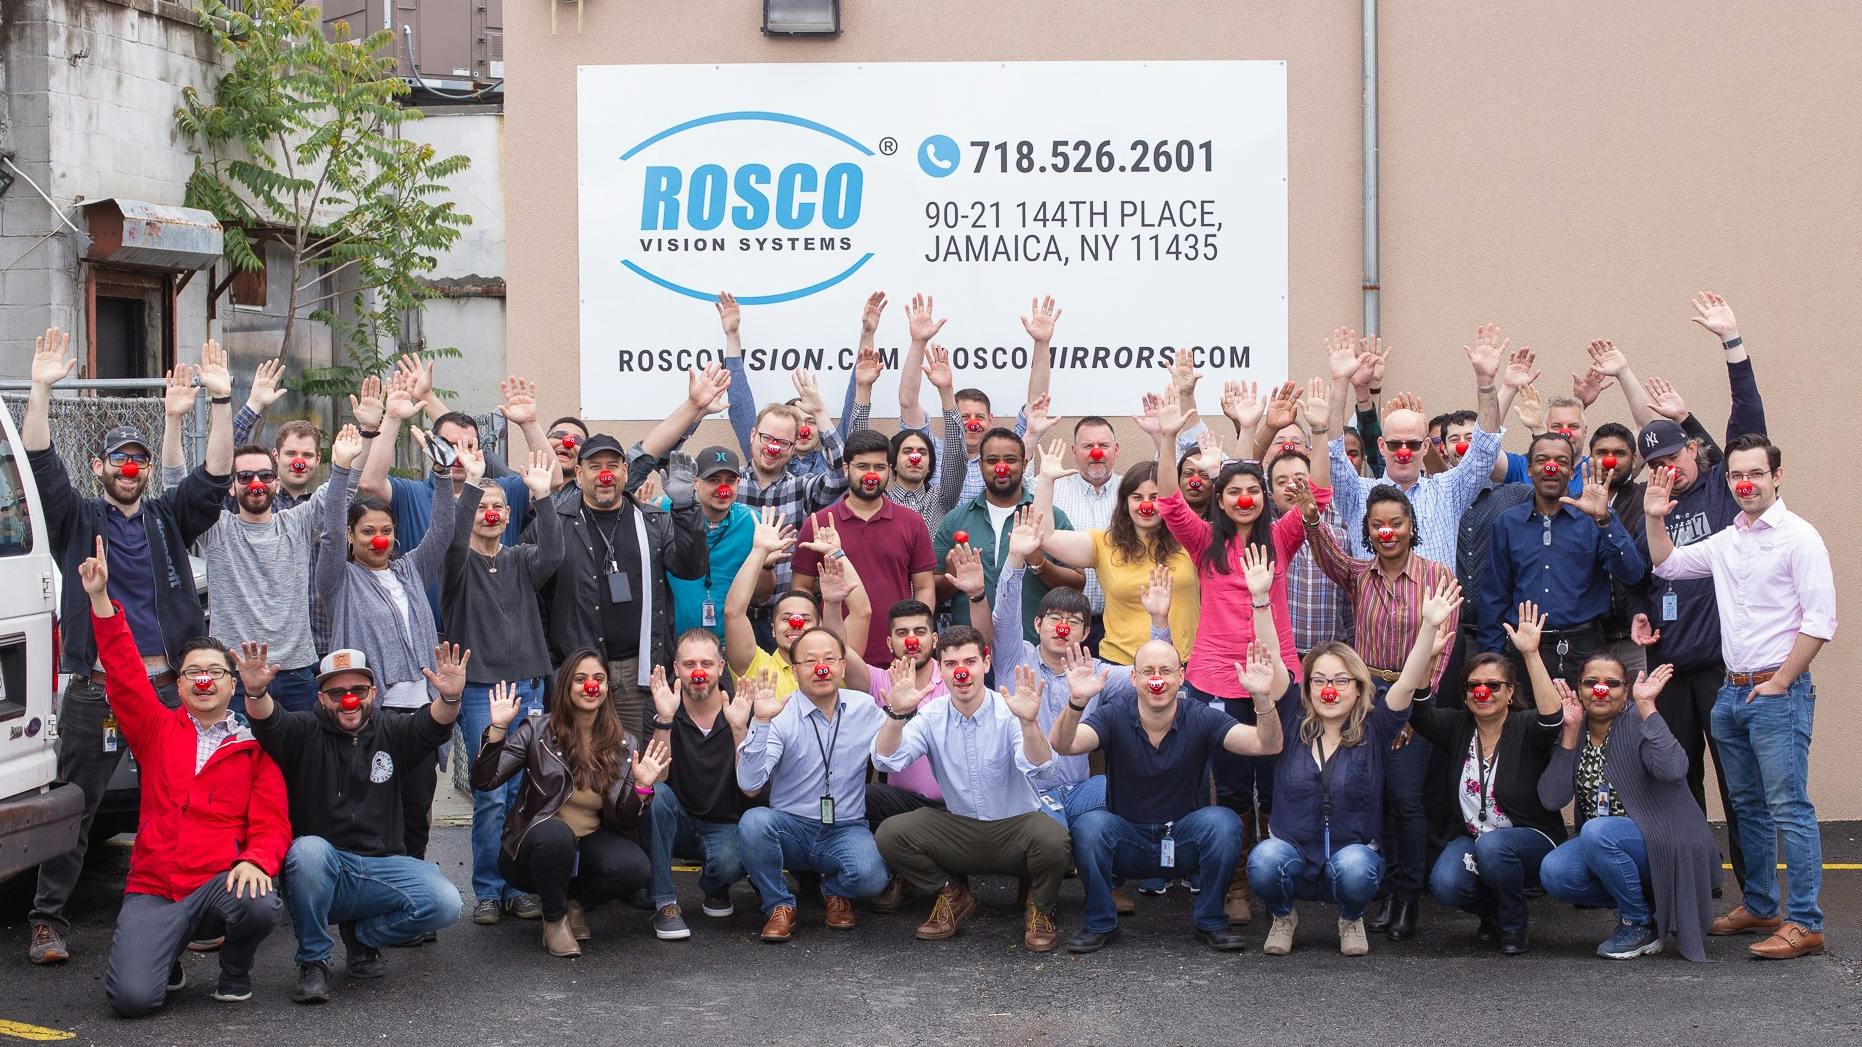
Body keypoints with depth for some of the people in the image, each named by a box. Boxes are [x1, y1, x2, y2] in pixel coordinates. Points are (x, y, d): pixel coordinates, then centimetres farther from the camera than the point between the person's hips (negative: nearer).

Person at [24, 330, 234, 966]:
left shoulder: (169, 519, 14)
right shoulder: (77, 520, 9)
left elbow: (214, 477, 1)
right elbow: (42, 465, -4)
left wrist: (220, 400, -10)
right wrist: (42, 389, -15)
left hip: (167, 687, 2)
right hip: (95, 691, -2)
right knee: (73, 808, 1)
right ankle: (47, 919, 8)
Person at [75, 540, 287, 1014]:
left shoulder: (253, 747, 8)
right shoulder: (157, 730, 13)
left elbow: (271, 823, 0)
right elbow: (124, 673, 3)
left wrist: (256, 860, -22)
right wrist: (100, 599, -5)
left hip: (218, 885, -1)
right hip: (152, 890, 1)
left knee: (260, 904, -36)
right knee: (131, 997, -22)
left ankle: (235, 969, 1)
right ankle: (164, 956, 18)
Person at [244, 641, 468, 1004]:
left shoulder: (391, 735, 10)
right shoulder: (305, 733, 5)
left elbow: (433, 725, -10)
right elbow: (269, 724, -17)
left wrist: (449, 698, -35)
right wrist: (255, 692, -41)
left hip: (383, 866, 2)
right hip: (319, 869, -2)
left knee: (445, 904, -22)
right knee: (309, 849, -36)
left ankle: (362, 936, 10)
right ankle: (313, 962, -15)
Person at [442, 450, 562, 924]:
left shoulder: (521, 560, 10)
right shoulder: (459, 563, 2)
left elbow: (552, 555, -12)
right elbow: (454, 540, -21)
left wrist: (542, 496, -23)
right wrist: (472, 485, -32)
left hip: (527, 686, 3)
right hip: (479, 687, -3)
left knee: (524, 793, 3)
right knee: (490, 795, -6)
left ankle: (519, 887, 12)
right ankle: (488, 891, 4)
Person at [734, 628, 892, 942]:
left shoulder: (864, 709, 5)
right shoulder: (779, 713, -7)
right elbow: (750, 783, -19)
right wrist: (761, 722, -28)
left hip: (846, 830, 1)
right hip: (791, 827, -1)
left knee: (870, 877, -30)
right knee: (753, 822, -33)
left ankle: (835, 890, 9)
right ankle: (779, 905, -7)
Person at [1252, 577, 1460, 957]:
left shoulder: (1373, 730, -1)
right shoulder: (1290, 724, 1)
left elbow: (1409, 683, -13)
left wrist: (1430, 626, -27)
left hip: (1352, 857, 0)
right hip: (1294, 860, 1)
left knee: (1353, 866, -34)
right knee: (1265, 859, -32)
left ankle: (1351, 919, 3)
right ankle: (1283, 916, 4)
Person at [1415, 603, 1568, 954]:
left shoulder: (1524, 728, -7)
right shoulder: (1457, 726, 4)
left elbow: (1551, 717, -30)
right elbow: (1420, 711, -13)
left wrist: (1531, 654, -40)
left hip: (1530, 839, -3)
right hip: (1468, 836, 3)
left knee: (1491, 846, -37)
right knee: (1445, 884, -28)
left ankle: (1514, 924, -7)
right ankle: (1493, 910, 9)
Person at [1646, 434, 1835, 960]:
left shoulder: (1798, 536, -8)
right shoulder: (1725, 541, 13)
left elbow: (1821, 619, -13)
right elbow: (1668, 565, 27)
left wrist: (1779, 682, -14)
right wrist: (1655, 519, 10)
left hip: (1778, 691, -8)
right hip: (1733, 691, 8)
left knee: (1789, 807, -9)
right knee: (1748, 807, 14)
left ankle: (1804, 924, -9)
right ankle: (1759, 906, 23)